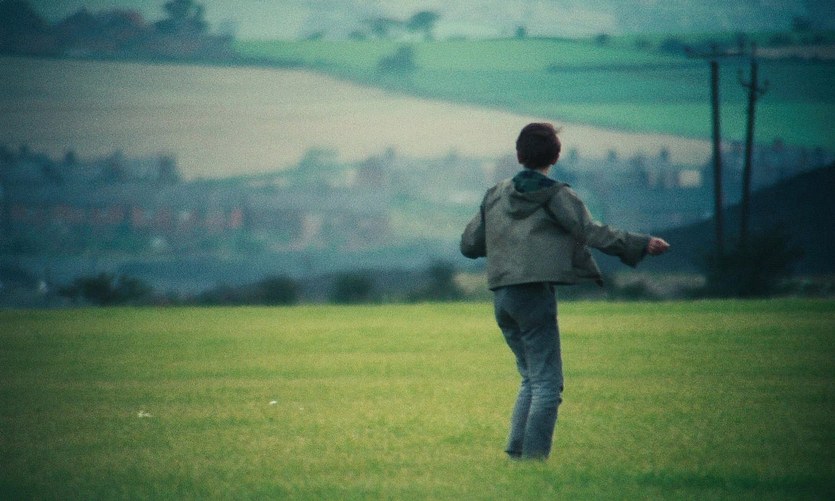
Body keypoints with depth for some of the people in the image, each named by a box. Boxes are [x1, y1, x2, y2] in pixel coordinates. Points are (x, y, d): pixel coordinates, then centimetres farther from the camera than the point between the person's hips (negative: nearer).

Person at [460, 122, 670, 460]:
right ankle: (534, 456, -10)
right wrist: (641, 245, -7)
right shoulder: (556, 196, -2)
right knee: (547, 383, -3)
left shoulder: (495, 196, 14)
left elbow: (468, 245, 16)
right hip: (535, 295, -6)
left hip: (501, 297, 6)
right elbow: (592, 233, -11)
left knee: (531, 378, 18)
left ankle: (515, 452, 9)